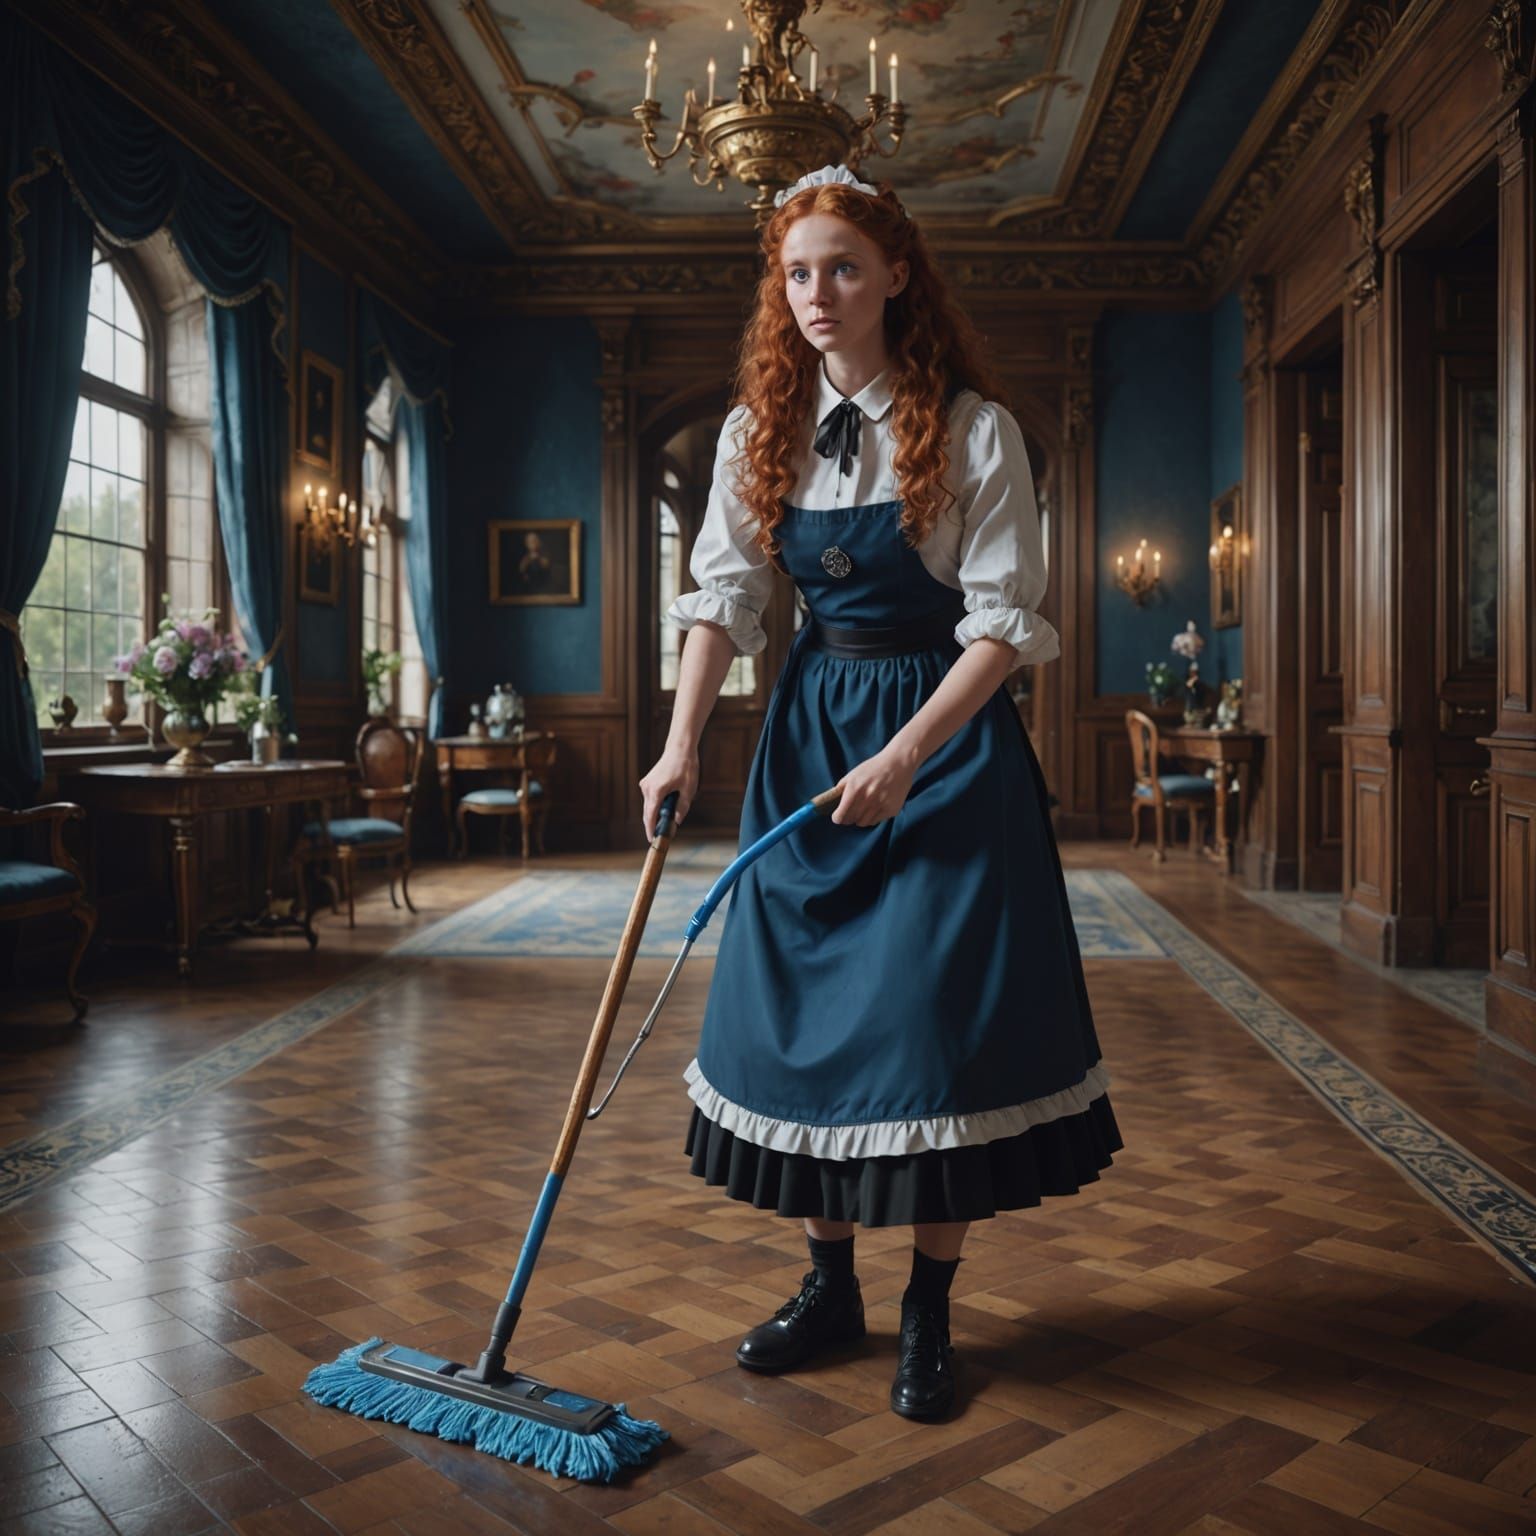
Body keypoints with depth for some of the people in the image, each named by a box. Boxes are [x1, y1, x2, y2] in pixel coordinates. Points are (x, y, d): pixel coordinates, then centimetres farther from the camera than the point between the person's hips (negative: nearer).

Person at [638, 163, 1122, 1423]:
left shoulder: (974, 428, -8)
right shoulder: (758, 431, 4)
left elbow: (1003, 618, -12)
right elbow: (723, 598, 1)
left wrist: (905, 757, -21)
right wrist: (683, 743, -11)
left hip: (948, 729, -4)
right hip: (810, 725, 5)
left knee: (935, 1011, -3)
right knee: (802, 1002, 6)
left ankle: (929, 1310, 15)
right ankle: (830, 1284, 23)